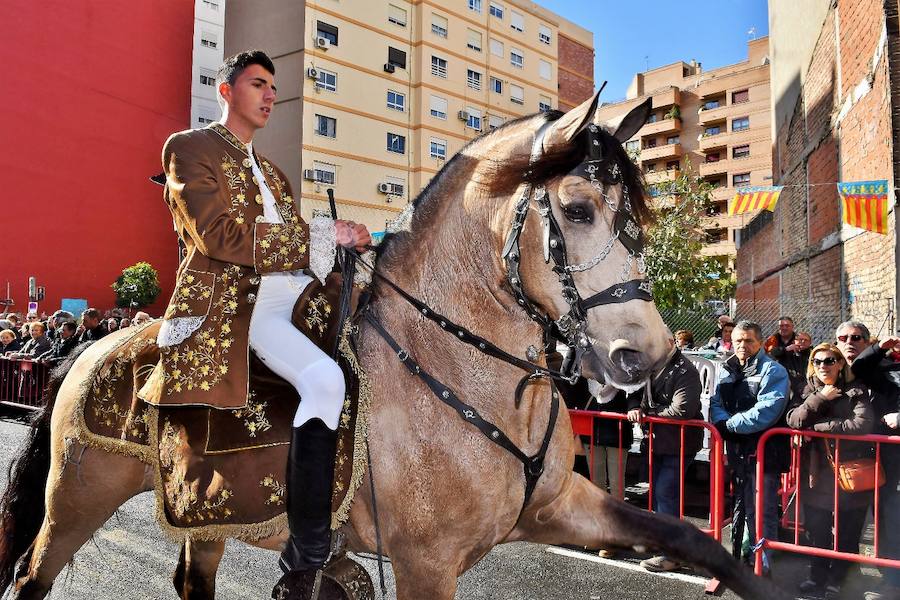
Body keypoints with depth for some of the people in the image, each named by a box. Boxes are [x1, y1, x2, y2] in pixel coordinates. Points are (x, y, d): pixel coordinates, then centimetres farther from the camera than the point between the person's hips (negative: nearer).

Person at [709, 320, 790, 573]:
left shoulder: (773, 372, -10)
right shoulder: (726, 371, 12)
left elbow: (765, 413, -21)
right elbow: (715, 404, 9)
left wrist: (729, 424, -15)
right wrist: (723, 422, -13)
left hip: (764, 452, -7)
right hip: (737, 450, 7)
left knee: (762, 512, -4)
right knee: (741, 507, 19)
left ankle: (762, 565, 4)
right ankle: (742, 556, 32)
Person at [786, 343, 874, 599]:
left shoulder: (856, 391, -4)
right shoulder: (808, 391, 6)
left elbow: (862, 424, -20)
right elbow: (793, 420, -8)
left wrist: (818, 426, -15)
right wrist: (819, 399, -17)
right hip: (816, 474, 3)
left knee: (847, 534, 9)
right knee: (817, 531, 14)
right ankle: (817, 576, 32)